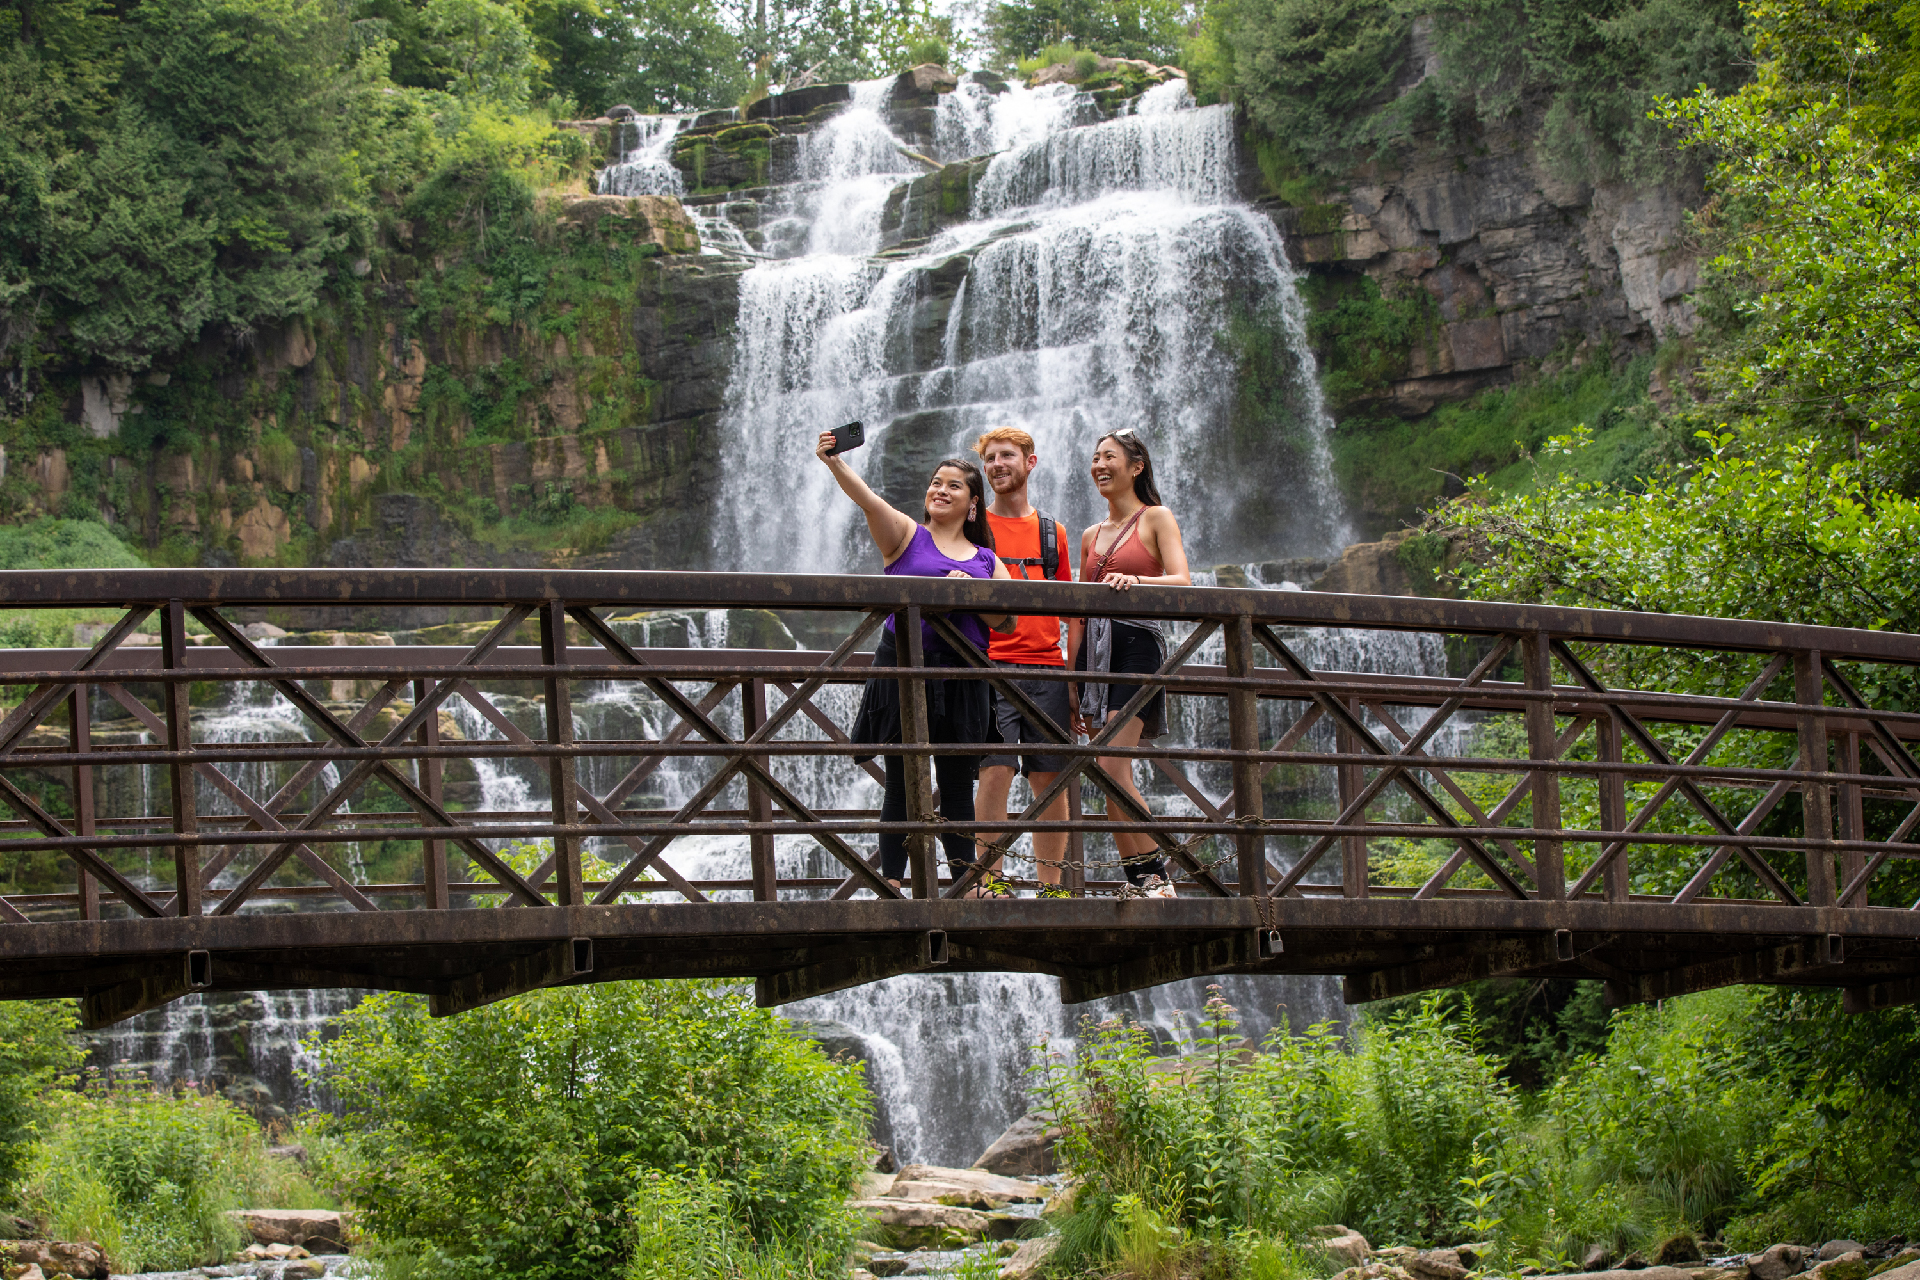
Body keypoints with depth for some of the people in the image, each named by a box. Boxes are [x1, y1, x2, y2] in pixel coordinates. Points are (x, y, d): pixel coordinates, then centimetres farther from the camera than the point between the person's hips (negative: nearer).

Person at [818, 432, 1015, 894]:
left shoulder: (987, 560, 16)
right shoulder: (906, 535, 8)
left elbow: (1006, 622, 7)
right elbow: (869, 500, -11)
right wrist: (834, 462, -28)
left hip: (962, 675, 3)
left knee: (958, 786, 6)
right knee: (903, 783, -3)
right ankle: (892, 884, -2)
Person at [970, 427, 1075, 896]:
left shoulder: (1052, 533, 17)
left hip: (1047, 669, 3)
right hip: (991, 667, -3)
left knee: (1051, 779, 1)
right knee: (995, 772, -14)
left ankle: (1050, 888, 6)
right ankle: (991, 883, -14)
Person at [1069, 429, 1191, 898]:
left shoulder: (1156, 520, 3)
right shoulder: (1091, 536, 21)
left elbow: (1182, 582, -11)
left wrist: (1137, 580, -31)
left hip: (1136, 644, -7)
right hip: (1094, 651, 7)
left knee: (1113, 768, -19)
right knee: (1112, 776, -1)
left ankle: (1155, 875, -14)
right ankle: (1136, 879, 0)